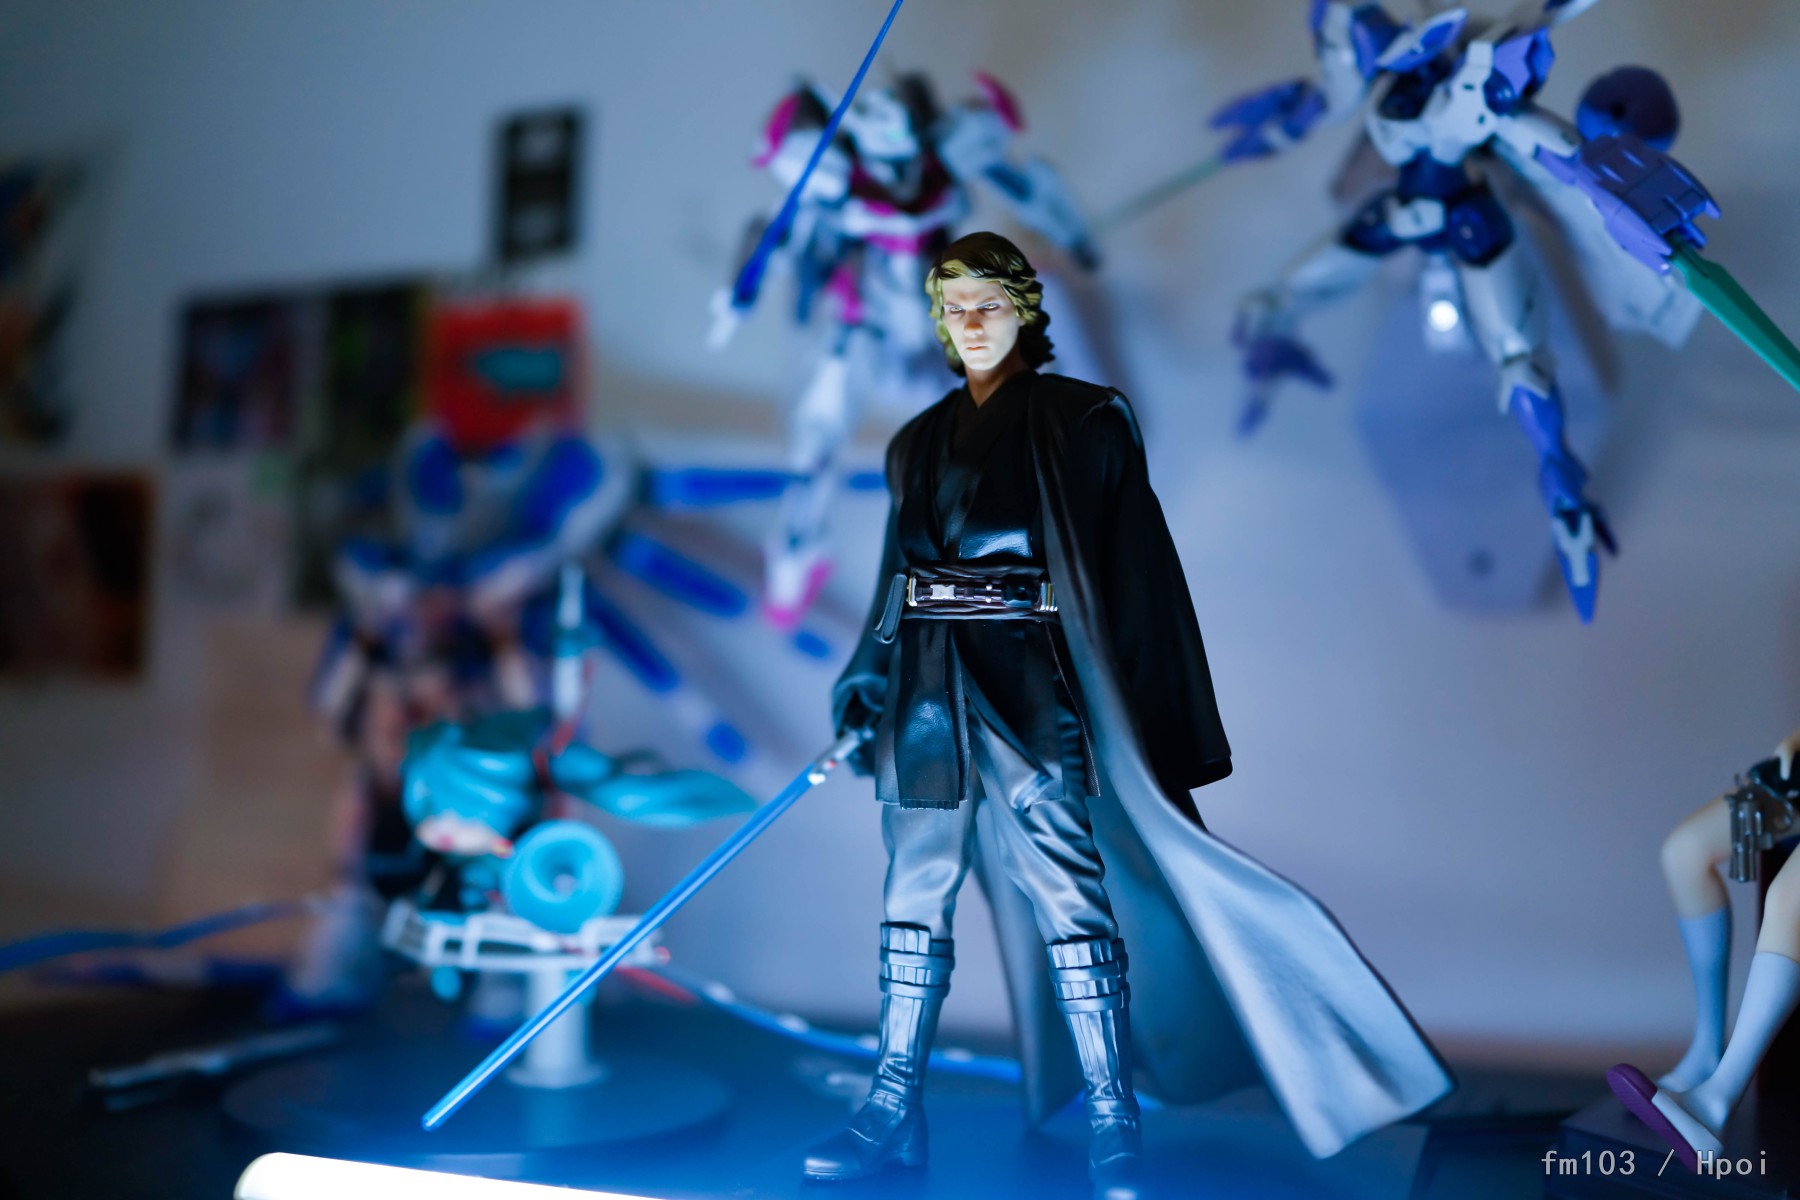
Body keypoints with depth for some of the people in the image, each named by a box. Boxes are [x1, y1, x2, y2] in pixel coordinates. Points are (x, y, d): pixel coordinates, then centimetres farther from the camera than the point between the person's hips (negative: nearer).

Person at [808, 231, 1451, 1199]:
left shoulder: (1079, 422, 1)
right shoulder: (918, 443, 17)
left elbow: (1128, 564, -5)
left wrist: (1121, 704, -13)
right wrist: (863, 684, 12)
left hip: (1028, 682, -5)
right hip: (929, 685, 5)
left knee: (1066, 890, -7)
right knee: (914, 890, 6)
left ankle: (1112, 1121, 3)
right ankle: (895, 1110, 15)